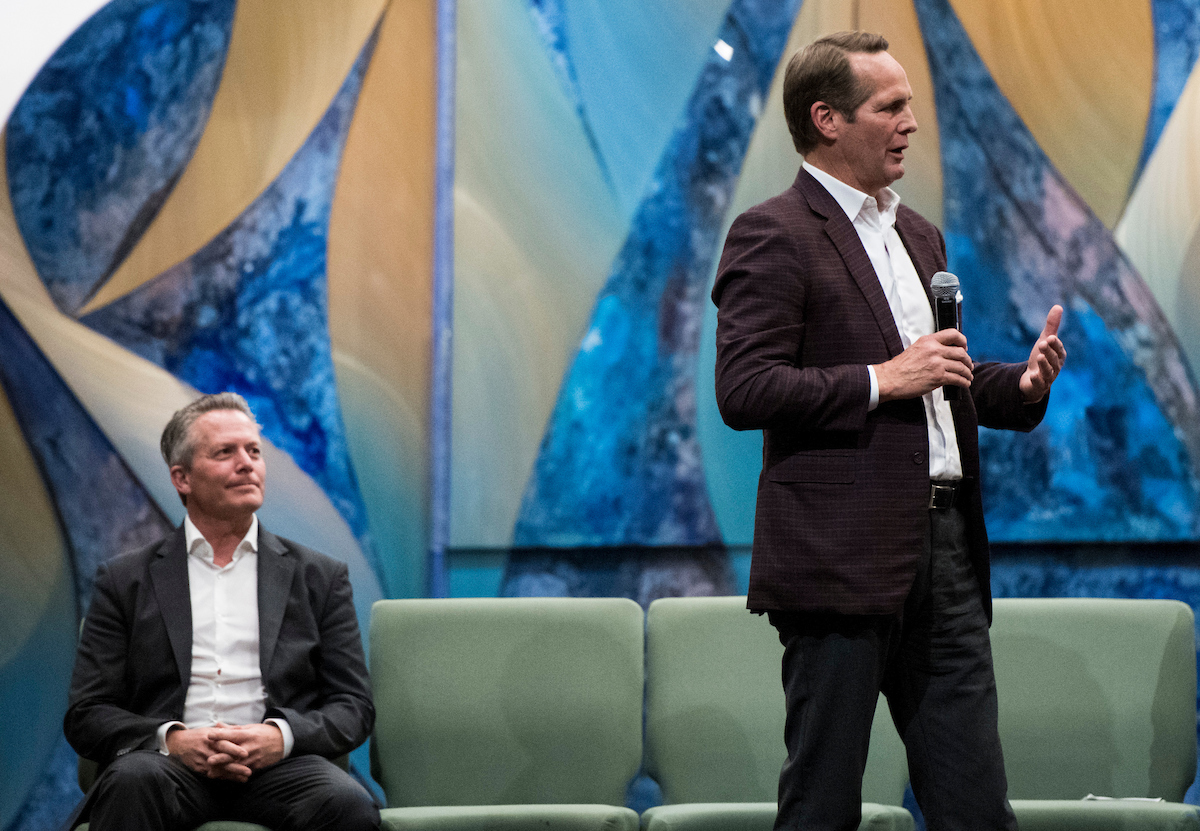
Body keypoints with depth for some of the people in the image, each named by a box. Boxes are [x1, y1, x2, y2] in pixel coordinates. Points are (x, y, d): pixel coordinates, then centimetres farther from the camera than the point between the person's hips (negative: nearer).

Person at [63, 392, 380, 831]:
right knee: (132, 781, -37)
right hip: (173, 764, -1)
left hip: (278, 766, 1)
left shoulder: (318, 577, 18)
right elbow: (86, 715, 9)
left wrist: (280, 736, -10)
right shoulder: (126, 580, 15)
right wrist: (173, 741, -12)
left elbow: (354, 706, 12)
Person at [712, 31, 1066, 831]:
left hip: (945, 547, 8)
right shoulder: (773, 235, -7)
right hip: (842, 555, -8)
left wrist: (1019, 381, 9)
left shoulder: (920, 236, 20)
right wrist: (883, 379, -18)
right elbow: (743, 391, -16)